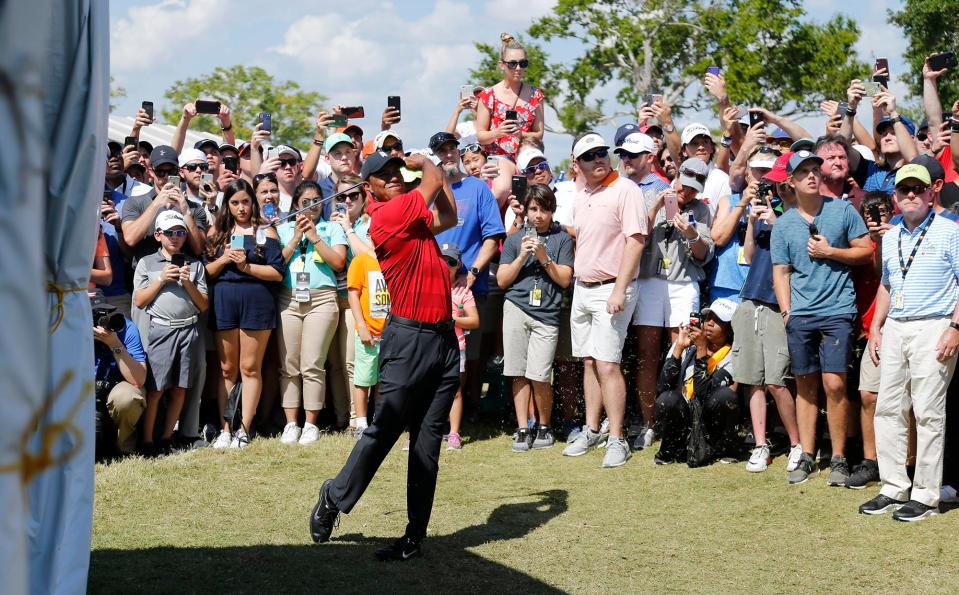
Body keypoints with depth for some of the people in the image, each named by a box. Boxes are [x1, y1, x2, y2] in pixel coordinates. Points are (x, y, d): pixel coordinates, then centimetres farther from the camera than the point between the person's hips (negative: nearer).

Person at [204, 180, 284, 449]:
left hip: (257, 301, -3)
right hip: (224, 301, 3)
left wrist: (246, 266, -12)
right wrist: (224, 259, -8)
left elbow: (277, 273, -3)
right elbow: (206, 272, 9)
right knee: (227, 369, 6)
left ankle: (244, 430, 3)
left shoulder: (265, 232, 4)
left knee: (250, 368, 0)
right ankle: (225, 430, 9)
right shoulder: (217, 232, 13)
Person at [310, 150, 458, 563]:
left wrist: (420, 165, 22)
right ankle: (334, 498, 19)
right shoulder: (388, 214, -10)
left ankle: (415, 537, 6)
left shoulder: (413, 215, 15)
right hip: (409, 338, -7)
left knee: (428, 441, 4)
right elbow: (434, 180, -4)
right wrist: (424, 164, 17)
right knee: (384, 429, -3)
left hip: (444, 338, 7)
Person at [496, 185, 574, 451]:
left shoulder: (562, 239, 10)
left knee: (539, 376, -8)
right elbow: (502, 280, 9)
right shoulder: (514, 240, 14)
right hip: (517, 309, 2)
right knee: (519, 374, 0)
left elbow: (565, 280, 4)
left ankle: (544, 426, 12)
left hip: (547, 314, -2)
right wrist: (522, 256, -3)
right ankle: (522, 429, 8)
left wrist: (544, 257, -6)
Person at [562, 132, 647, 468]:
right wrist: (578, 286, 17)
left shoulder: (625, 190, -11)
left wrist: (618, 290, -22)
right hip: (582, 288, 8)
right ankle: (591, 431, 22)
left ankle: (617, 440, -7)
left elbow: (635, 241, -17)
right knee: (589, 362, 13)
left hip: (611, 289, -8)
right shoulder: (580, 197, 13)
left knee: (607, 364, -12)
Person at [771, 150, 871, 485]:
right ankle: (806, 456, 16)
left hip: (837, 310, -2)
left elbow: (866, 251, 4)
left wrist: (830, 251, -8)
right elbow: (781, 272, 10)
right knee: (805, 385, 8)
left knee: (834, 384, -9)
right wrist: (786, 311, 1)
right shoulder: (783, 223, 8)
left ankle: (838, 458, 2)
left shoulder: (842, 210, 3)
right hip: (800, 315, 3)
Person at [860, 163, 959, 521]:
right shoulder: (890, 238, 17)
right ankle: (893, 489, 13)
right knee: (888, 409, 5)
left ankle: (925, 495, -1)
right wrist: (875, 328, 16)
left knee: (928, 413, -6)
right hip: (894, 329, 7)